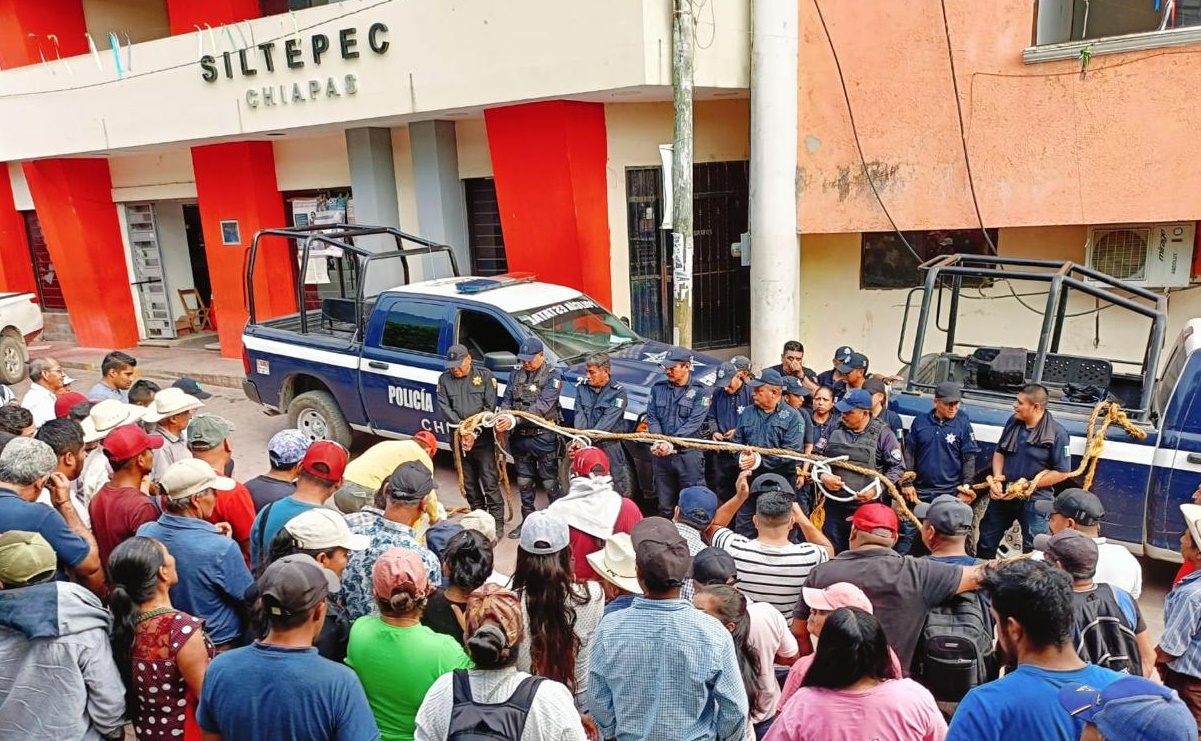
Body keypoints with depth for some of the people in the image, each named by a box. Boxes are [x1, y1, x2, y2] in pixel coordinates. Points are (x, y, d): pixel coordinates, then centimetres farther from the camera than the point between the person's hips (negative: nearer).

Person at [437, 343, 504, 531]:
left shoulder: (485, 376, -1)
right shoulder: (444, 380, 7)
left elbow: (490, 407, -5)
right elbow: (444, 408, -1)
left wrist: (475, 432, -13)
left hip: (483, 438, -4)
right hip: (459, 439, 4)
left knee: (489, 482, -6)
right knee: (468, 483, 11)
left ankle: (497, 522, 0)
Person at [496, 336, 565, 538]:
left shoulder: (552, 376, -11)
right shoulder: (515, 375, 7)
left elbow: (542, 406, -21)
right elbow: (506, 402, 6)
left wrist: (515, 420, -31)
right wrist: (502, 418, -17)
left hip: (543, 438, -5)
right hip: (520, 437, 6)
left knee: (550, 483, 4)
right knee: (524, 483, 17)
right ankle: (527, 520, 30)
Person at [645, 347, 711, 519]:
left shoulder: (700, 391, -3)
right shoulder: (658, 388, 10)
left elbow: (693, 423, -13)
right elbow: (651, 417, 4)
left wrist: (672, 443, -23)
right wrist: (659, 441, -15)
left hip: (688, 454, -4)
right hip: (661, 455, 4)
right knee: (664, 506, 13)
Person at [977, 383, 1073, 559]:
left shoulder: (1057, 433, -16)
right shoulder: (1013, 422, 0)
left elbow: (1062, 472, -14)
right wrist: (996, 481, -7)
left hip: (1034, 501, -5)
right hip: (1004, 494, 5)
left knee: (1033, 551, 7)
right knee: (986, 542, 16)